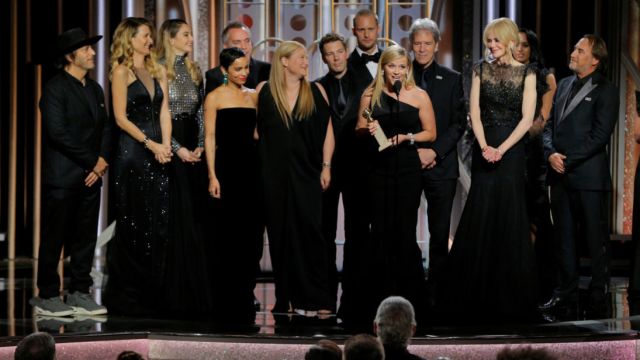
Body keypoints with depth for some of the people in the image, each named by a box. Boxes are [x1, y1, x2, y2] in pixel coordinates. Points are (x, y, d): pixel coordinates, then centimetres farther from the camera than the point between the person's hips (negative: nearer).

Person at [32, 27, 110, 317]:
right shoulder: (55, 89, -9)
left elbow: (105, 127, 16)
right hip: (62, 177, -7)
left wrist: (103, 160, -2)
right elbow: (57, 132, -16)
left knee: (85, 238, 8)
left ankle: (80, 293, 15)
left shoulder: (94, 89, 16)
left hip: (90, 176, 7)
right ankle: (47, 297, 5)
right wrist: (92, 161, -13)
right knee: (54, 238, -1)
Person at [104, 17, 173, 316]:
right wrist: (151, 144, -14)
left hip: (157, 154, 6)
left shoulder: (158, 71, 14)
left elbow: (164, 112, 10)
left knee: (158, 223, 4)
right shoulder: (122, 72, -4)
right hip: (132, 153, -6)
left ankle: (151, 294, 10)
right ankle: (126, 294, 4)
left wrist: (165, 145, -5)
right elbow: (121, 118, -9)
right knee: (133, 224, -3)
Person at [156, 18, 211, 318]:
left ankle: (195, 292, 9)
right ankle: (174, 293, 0)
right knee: (174, 220, -5)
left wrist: (199, 147, 0)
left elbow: (200, 113, 13)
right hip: (169, 152, -6)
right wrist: (178, 149, -14)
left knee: (194, 220, 5)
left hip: (192, 153, 6)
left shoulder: (193, 71, 14)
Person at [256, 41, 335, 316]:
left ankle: (313, 299, -5)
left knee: (309, 230, -6)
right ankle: (286, 299, 7)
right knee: (280, 234, 2)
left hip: (307, 172, 0)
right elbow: (255, 128, 9)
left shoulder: (315, 91, 5)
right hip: (275, 172, 0)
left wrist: (326, 166, -1)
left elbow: (327, 130, 6)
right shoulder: (264, 91, 4)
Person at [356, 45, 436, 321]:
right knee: (381, 229, 0)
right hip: (379, 167, 2)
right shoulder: (371, 96, 7)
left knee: (404, 229, -3)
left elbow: (430, 133, 4)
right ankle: (382, 295, 6)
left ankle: (409, 293, 8)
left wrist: (405, 137, -10)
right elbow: (359, 130, 12)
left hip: (408, 167, -1)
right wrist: (368, 131, -10)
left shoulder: (418, 96, 3)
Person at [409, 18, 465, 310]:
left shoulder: (452, 79, 9)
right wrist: (414, 151, -6)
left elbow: (459, 122, 3)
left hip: (441, 164, 0)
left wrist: (435, 151, -8)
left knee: (440, 232, 0)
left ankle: (436, 291, 5)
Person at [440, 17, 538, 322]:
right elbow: (475, 112, 1)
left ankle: (510, 298, 9)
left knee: (510, 219, 0)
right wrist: (484, 146, -12)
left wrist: (501, 149, -14)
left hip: (512, 149, -1)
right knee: (480, 219, 0)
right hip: (484, 148, 2)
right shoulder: (481, 69, 7)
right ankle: (477, 296, 6)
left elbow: (527, 118, -5)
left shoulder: (526, 73, 1)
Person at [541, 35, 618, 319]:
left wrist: (568, 160, -14)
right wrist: (551, 153, -5)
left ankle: (598, 298, 7)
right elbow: (550, 124, 14)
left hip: (589, 176, -7)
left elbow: (600, 135, -13)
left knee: (596, 239, 0)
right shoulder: (564, 85, 14)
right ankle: (565, 293, 20)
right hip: (560, 175, 7)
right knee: (563, 237, 12)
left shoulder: (605, 91, -6)